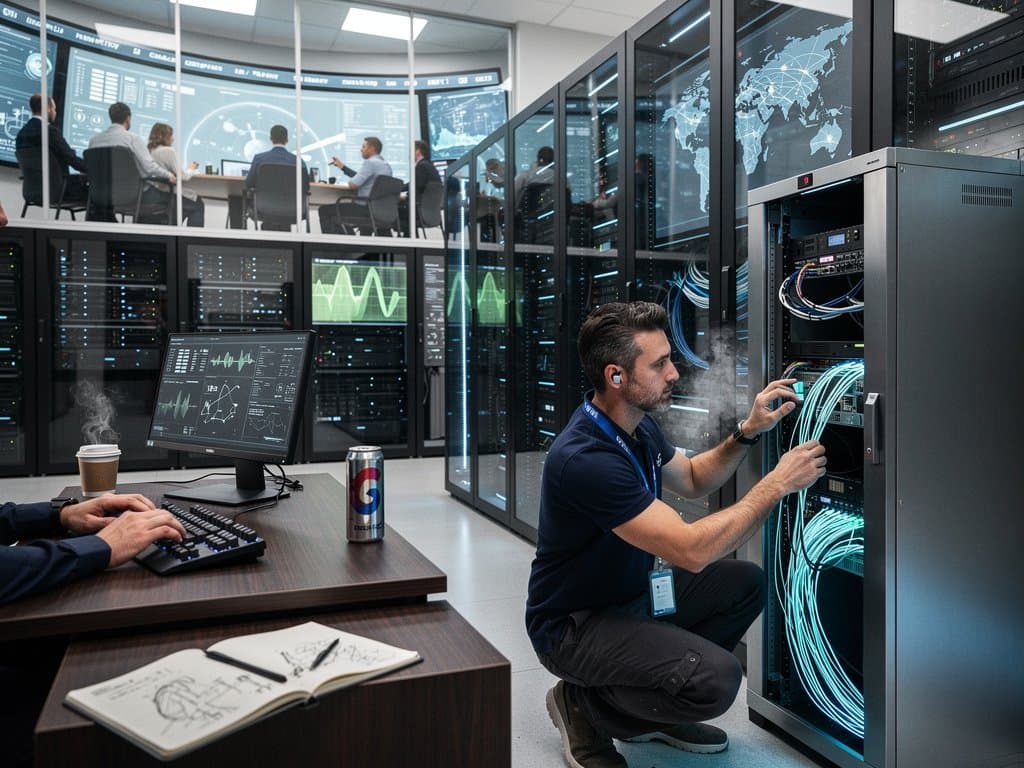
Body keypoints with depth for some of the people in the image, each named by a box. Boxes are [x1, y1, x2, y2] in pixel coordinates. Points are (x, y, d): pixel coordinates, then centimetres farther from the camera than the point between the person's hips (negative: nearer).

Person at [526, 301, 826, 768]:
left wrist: (748, 431, 0)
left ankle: (652, 712, 14)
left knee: (746, 583, 4)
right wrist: (777, 483, -23)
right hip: (574, 623, -9)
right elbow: (691, 550, -32)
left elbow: (692, 480, 16)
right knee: (715, 679, -27)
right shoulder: (585, 458, -32)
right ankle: (584, 704, 1)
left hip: (632, 591, 10)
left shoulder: (639, 425, 0)